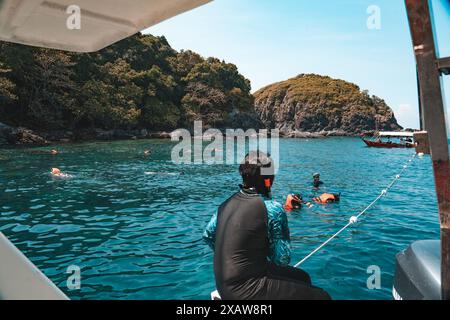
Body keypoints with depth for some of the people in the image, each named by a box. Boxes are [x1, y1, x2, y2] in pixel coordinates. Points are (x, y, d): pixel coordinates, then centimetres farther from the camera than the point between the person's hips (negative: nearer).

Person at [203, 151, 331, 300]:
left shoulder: (227, 203, 4)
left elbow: (208, 235, 15)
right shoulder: (273, 208, -17)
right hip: (245, 290, -8)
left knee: (302, 277, 21)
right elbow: (282, 259, -13)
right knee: (321, 296, -5)